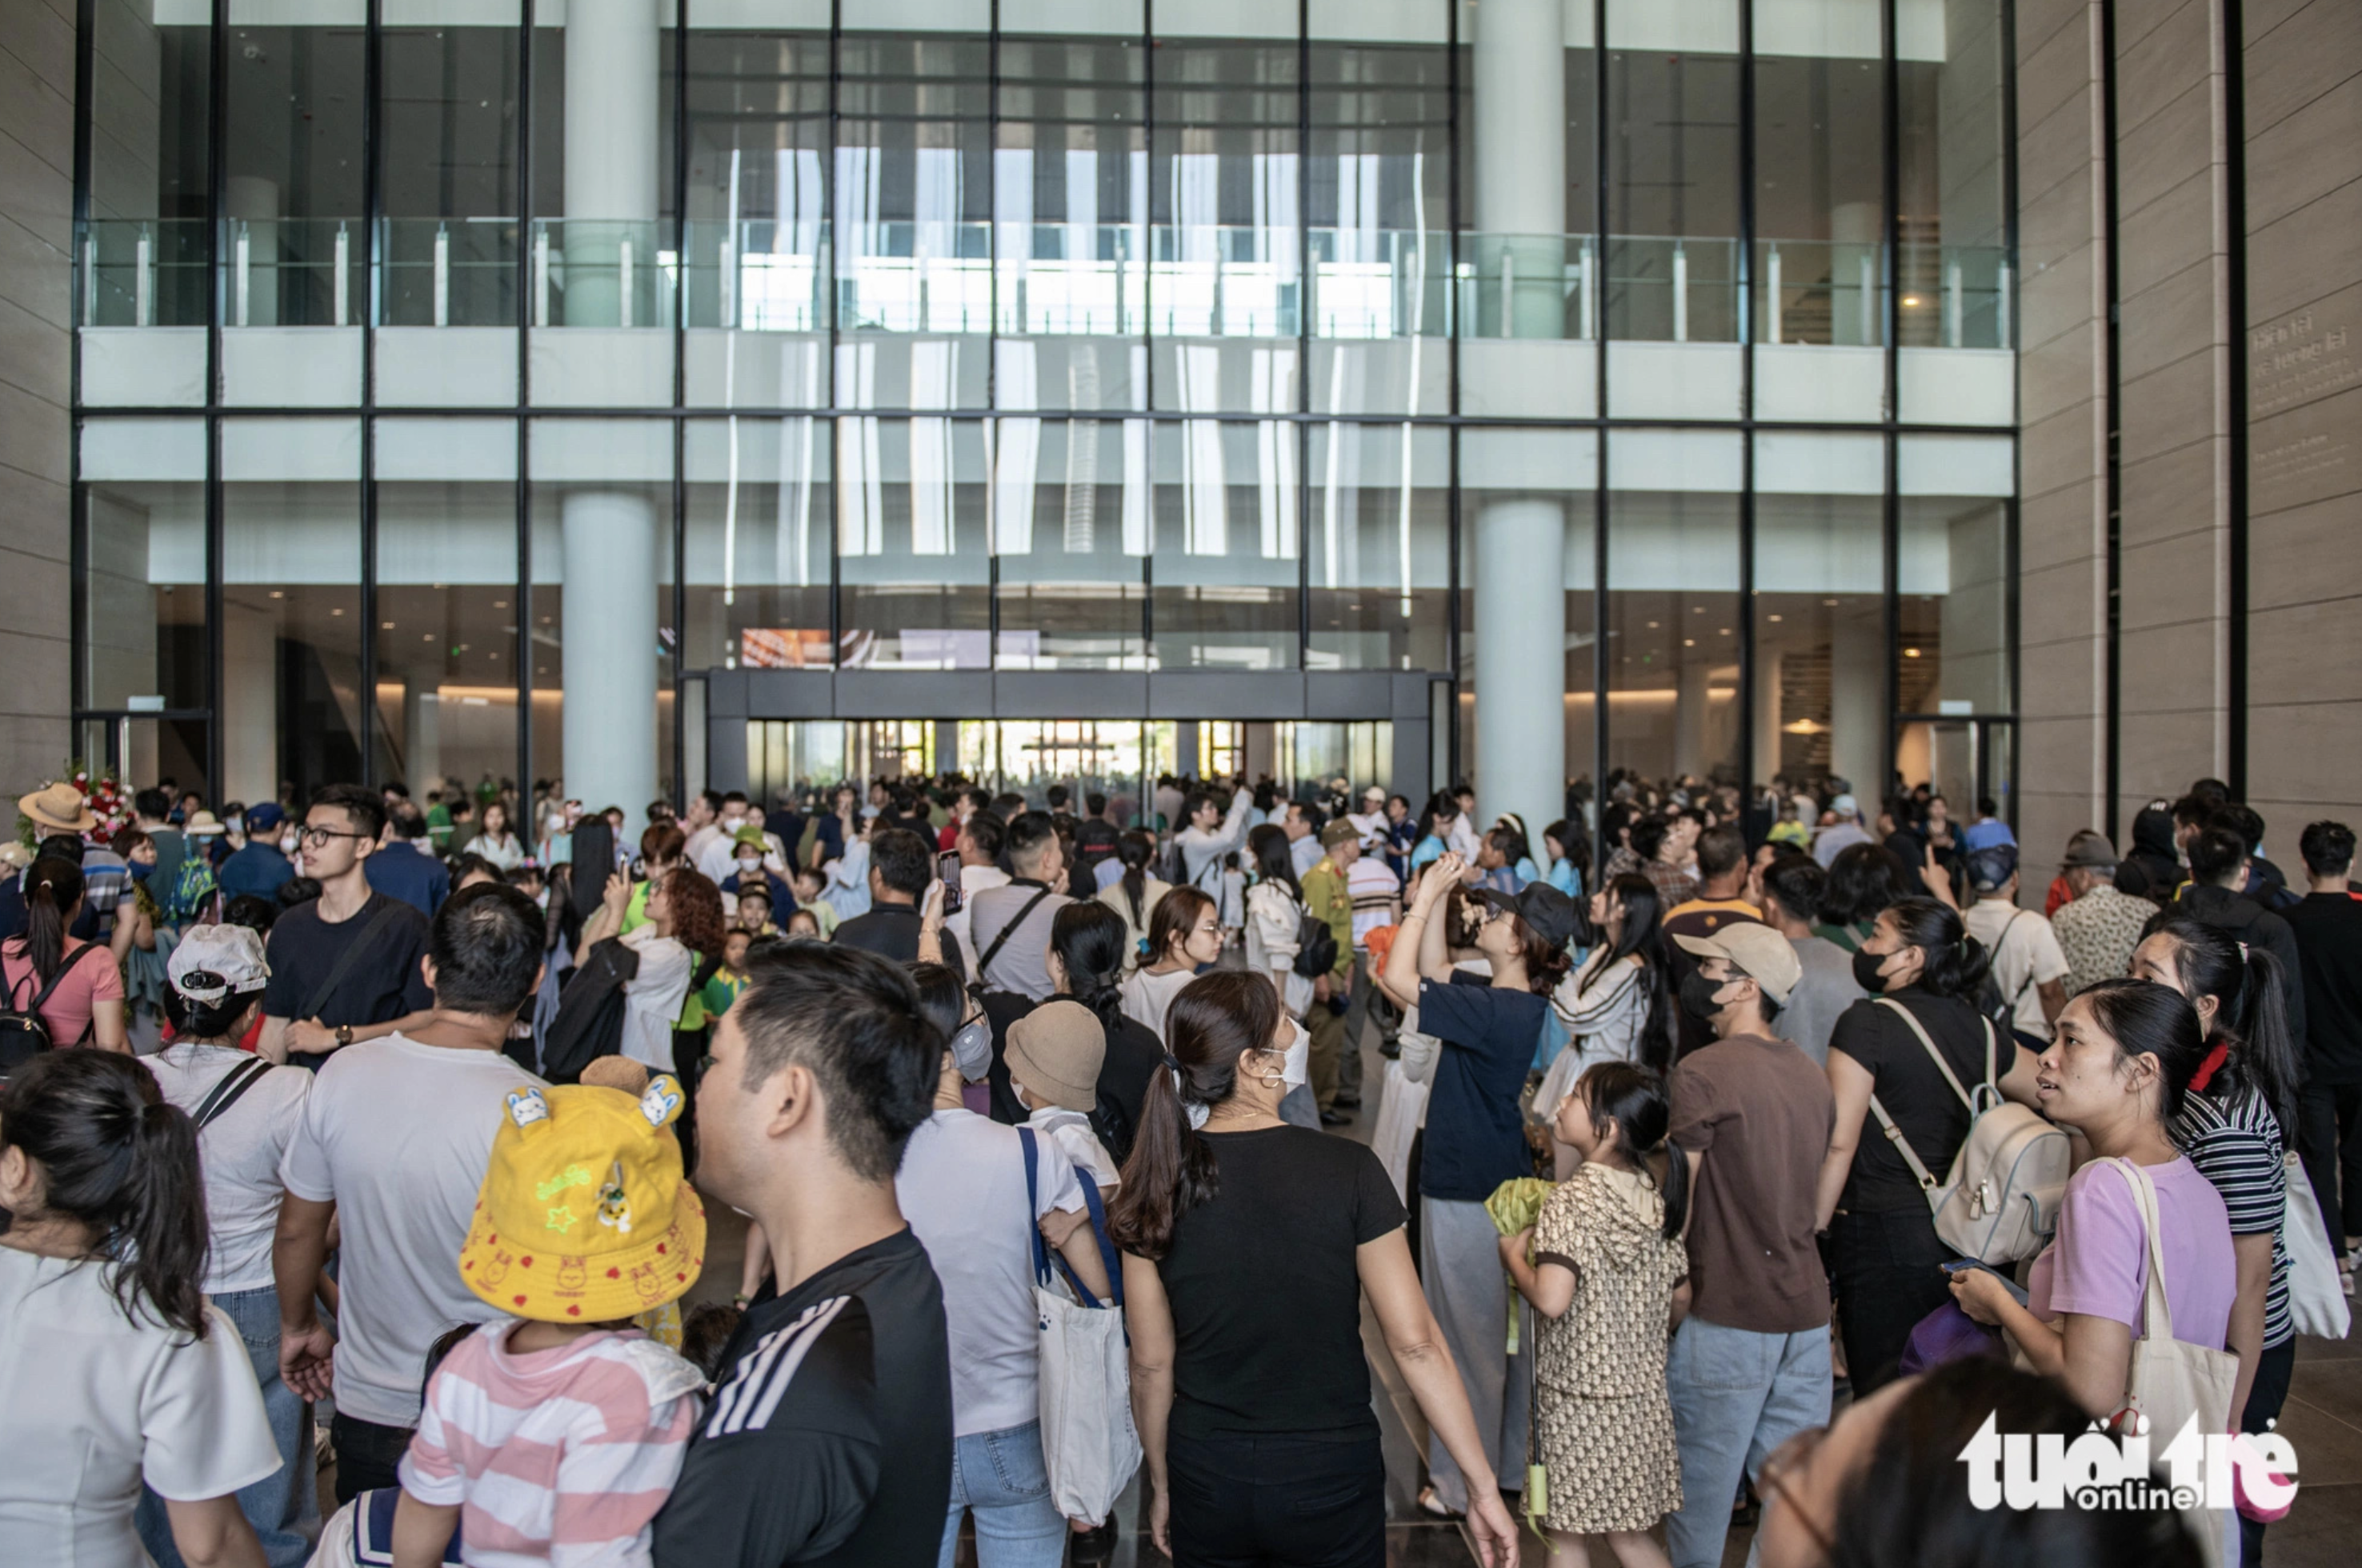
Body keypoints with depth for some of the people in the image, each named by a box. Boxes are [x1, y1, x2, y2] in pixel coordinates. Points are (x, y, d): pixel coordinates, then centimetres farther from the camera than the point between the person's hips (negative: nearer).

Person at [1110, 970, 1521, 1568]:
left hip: (1206, 1479, 2)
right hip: (1331, 1478, -2)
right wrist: (1484, 1487, -5)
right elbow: (1416, 1344, -14)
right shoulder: (1348, 1170, -16)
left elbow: (1152, 1364, -2)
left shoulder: (1157, 1186, -9)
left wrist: (1161, 1486, 12)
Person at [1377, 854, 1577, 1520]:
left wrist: (1426, 896, -21)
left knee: (1469, 1339, 6)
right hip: (1498, 1183, 9)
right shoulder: (1511, 1000, 1)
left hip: (1468, 1196, -9)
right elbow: (1433, 973, 12)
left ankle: (1463, 1483, 21)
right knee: (1504, 1333, 22)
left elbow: (1399, 979, -30)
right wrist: (1434, 899, 3)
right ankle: (1508, 1458, 38)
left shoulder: (1496, 1013, -28)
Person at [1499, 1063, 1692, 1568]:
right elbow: (1681, 1298, 9)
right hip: (1641, 1394, 6)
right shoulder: (1658, 1196, 1)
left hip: (1576, 1398, -6)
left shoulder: (1571, 1200, -19)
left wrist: (1514, 1257, -11)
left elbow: (1552, 1300, -29)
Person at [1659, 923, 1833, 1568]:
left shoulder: (1703, 1071, -13)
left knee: (1701, 1487, 6)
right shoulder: (1810, 1073, 9)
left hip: (1728, 1314, -7)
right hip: (1807, 1308, 7)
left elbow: (1678, 1195, -12)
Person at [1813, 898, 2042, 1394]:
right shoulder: (1976, 1028, 6)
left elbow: (1839, 1143, -16)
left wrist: (1812, 1233, -10)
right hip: (1957, 1234, 7)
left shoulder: (1867, 1023, -13)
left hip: (1883, 1235, -6)